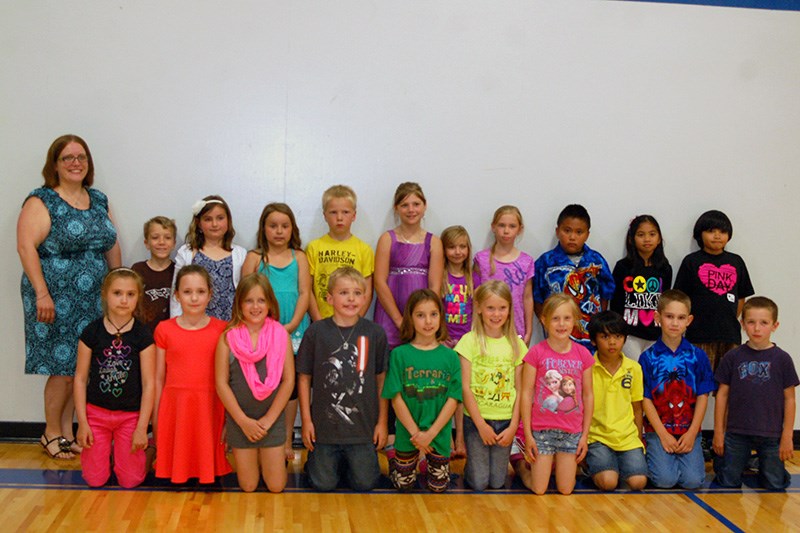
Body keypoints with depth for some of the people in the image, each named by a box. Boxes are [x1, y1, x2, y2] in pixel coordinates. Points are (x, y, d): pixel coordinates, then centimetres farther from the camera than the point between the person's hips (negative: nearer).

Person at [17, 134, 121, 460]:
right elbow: (26, 247, -14)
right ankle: (51, 433, 16)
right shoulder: (41, 202, -5)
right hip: (56, 299, -5)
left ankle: (67, 430, 22)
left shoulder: (99, 200, 13)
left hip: (93, 302, 6)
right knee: (63, 367, -2)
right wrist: (42, 293, -20)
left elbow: (112, 246, 16)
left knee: (80, 368, 9)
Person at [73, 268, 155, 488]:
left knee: (130, 481, 1)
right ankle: (106, 451, 33)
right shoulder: (92, 332, -5)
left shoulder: (143, 334, -8)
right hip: (96, 412, 1)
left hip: (130, 415, -1)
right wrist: (82, 422, -5)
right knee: (95, 479, 3)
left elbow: (149, 383, -7)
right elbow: (80, 378, -1)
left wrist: (142, 427, -10)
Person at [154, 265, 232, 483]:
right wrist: (155, 418, 6)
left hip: (209, 406, 0)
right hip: (175, 405, 0)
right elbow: (159, 378, 5)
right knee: (176, 467, 6)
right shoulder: (165, 330, 1)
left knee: (208, 460, 7)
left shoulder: (221, 330, 0)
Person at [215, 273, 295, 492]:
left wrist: (268, 419, -10)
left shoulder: (280, 335, -5)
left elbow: (288, 380, -5)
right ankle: (251, 459, 37)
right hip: (239, 420, 0)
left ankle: (275, 458, 32)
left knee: (276, 486, 4)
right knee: (248, 486, 8)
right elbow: (221, 383, -6)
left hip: (272, 419, 0)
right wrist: (243, 421, -12)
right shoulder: (228, 337, -6)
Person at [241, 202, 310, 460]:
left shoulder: (299, 257, 7)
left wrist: (292, 325, -11)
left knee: (291, 386, 8)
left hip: (294, 331, 1)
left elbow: (304, 293, 0)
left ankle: (287, 440, 19)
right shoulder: (255, 257, 4)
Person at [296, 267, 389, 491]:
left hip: (363, 425, 1)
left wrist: (382, 421, 4)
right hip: (325, 422, -1)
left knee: (365, 483, 4)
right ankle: (314, 458, 36)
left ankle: (350, 461, 35)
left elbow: (381, 379, 3)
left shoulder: (375, 333, -4)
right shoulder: (316, 332, -6)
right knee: (324, 484, 4)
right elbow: (304, 378, 1)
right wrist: (306, 420, -1)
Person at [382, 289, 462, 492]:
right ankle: (393, 460, 40)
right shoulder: (399, 354, -7)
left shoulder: (450, 356, -4)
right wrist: (415, 432, -14)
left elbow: (453, 399, -6)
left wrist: (431, 433, -13)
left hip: (439, 433, 1)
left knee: (438, 486, 9)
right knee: (404, 485, 11)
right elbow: (396, 398, -9)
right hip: (407, 432, -1)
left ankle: (432, 462, 38)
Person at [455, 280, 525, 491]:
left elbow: (519, 390, 3)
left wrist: (513, 426, -5)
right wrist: (481, 425, -10)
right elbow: (465, 388, -9)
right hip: (476, 420, -2)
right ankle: (470, 465, 29)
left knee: (497, 482, 7)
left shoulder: (516, 344, 3)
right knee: (479, 483, 0)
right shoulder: (470, 341, -7)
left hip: (505, 421, 3)